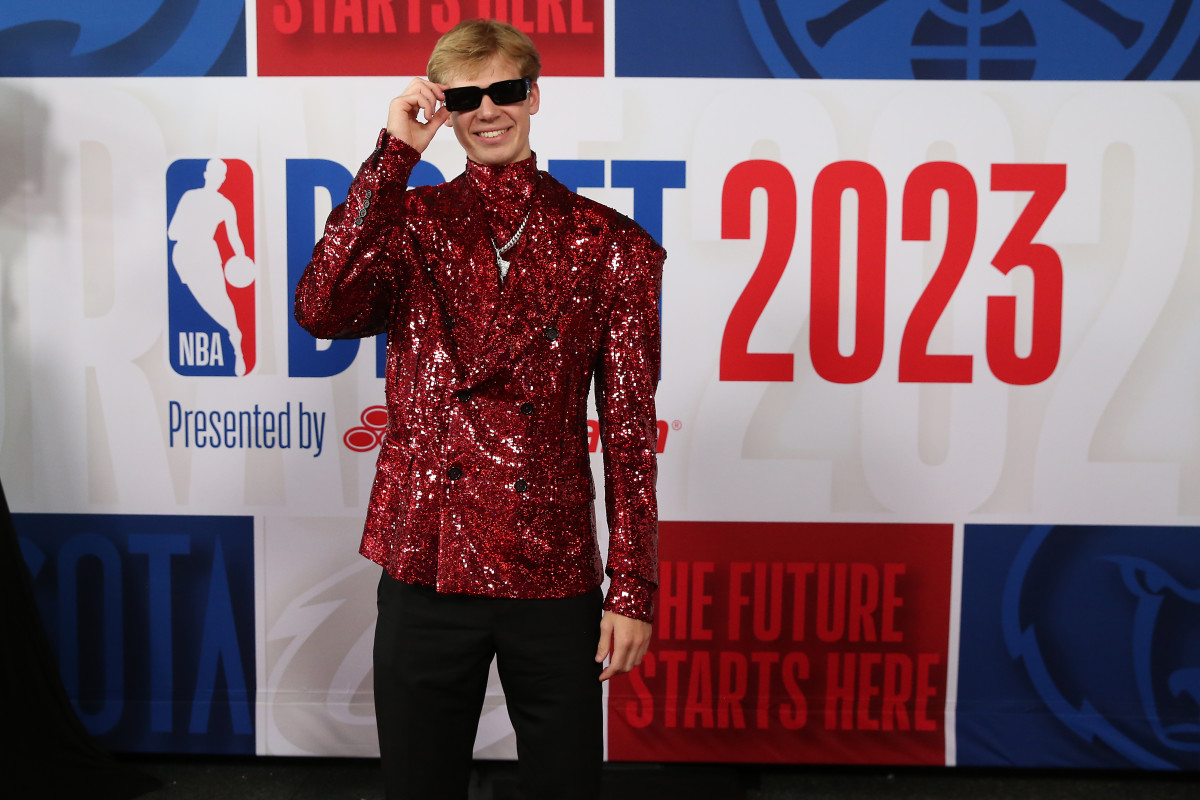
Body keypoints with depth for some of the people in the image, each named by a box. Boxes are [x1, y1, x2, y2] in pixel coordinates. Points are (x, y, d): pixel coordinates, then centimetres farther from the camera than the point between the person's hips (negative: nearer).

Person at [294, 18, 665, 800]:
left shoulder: (610, 244, 1)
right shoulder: (409, 222, 5)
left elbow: (630, 426, 0)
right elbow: (324, 312, -15)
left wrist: (634, 589, -3)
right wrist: (393, 154, -13)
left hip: (554, 571, 0)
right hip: (427, 565, 1)